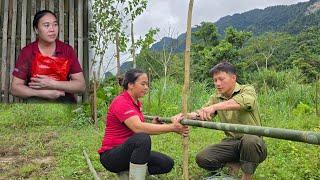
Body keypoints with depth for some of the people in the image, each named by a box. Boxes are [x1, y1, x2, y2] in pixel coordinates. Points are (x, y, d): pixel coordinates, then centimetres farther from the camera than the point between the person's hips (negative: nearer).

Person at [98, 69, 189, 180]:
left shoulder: (137, 103, 10)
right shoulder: (121, 102, -19)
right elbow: (138, 128, -34)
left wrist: (153, 124, -13)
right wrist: (172, 127, -35)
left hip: (128, 151, 9)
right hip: (111, 156, -9)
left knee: (167, 164, -1)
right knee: (143, 139, -36)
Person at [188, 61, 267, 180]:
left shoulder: (247, 90, -8)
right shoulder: (216, 98, 9)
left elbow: (244, 101, -32)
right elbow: (201, 114, -3)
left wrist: (214, 107, -46)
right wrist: (192, 115, -27)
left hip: (253, 143, -4)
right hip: (231, 142, 4)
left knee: (250, 140, -38)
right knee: (201, 159, -15)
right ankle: (235, 164, 9)